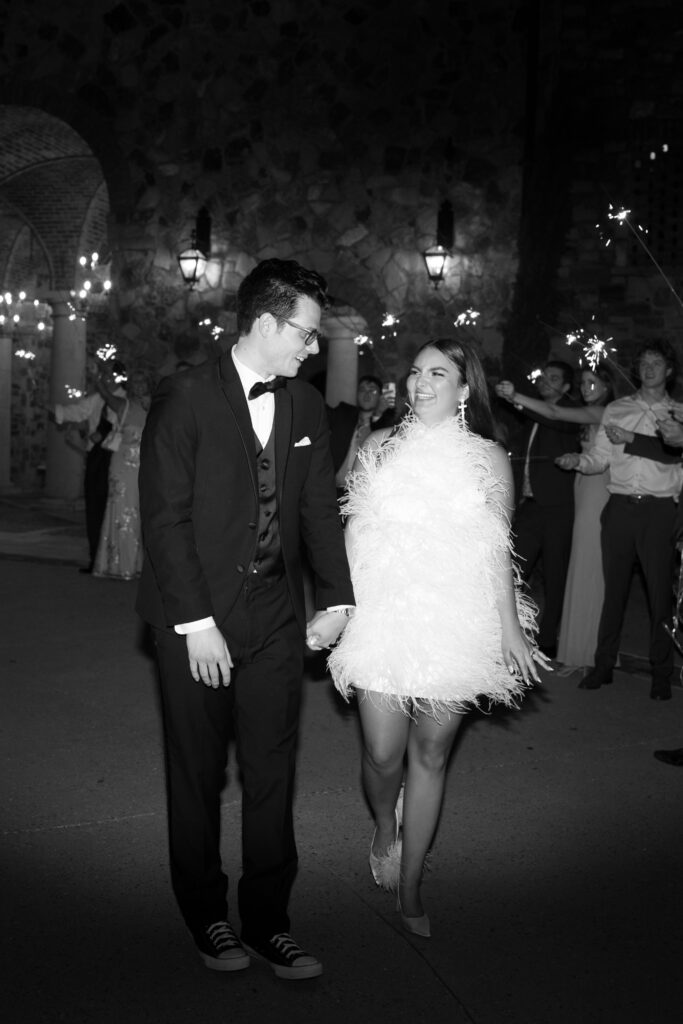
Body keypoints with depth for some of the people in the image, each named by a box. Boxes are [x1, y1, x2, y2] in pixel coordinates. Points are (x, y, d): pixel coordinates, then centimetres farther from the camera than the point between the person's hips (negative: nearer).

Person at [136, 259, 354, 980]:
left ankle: (267, 920, 27)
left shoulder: (306, 406, 6)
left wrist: (334, 597, 2)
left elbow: (320, 507, 11)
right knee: (197, 773, 11)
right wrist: (195, 623, -16)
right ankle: (206, 917, 31)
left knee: (272, 771, 10)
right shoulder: (185, 397, -10)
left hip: (276, 615, 4)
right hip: (197, 616, -4)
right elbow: (164, 516, -13)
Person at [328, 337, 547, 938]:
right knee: (383, 753, -2)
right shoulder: (381, 446, 6)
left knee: (431, 754, 7)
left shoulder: (488, 457, 3)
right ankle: (384, 827, 34)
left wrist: (509, 626, 1)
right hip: (383, 614, 1)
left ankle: (409, 887, 25)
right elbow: (356, 533, 8)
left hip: (456, 623, 0)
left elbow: (496, 548, 5)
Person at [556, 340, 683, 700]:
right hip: (620, 506, 2)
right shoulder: (616, 410, 12)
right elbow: (600, 458, 7)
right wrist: (577, 460, -11)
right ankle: (603, 665, 16)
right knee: (614, 588, 7)